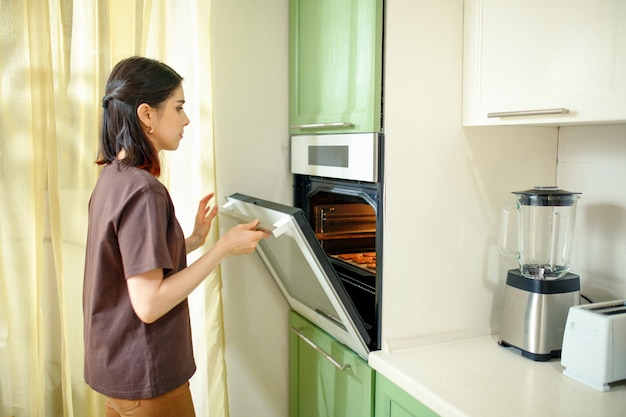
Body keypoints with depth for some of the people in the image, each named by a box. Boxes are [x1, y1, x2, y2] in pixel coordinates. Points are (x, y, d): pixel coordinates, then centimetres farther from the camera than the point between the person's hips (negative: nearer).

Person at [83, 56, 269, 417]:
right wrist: (224, 248, -22)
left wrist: (194, 240, 6)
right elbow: (148, 303, -26)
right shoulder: (143, 190, -24)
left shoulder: (113, 177, 4)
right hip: (146, 378, -9)